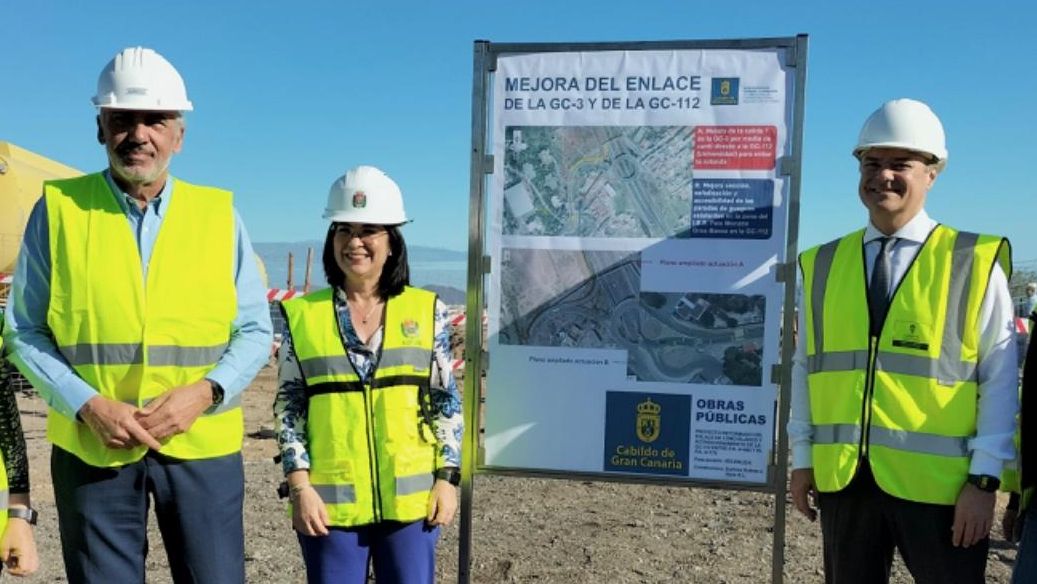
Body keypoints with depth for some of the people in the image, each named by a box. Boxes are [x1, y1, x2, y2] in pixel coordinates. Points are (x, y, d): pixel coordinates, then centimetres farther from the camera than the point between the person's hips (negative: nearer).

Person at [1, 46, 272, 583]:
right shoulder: (59, 208, 1)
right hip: (90, 446, 0)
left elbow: (255, 331, 4)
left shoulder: (219, 214, 2)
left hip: (202, 444, 1)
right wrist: (87, 404, -11)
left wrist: (204, 393, -13)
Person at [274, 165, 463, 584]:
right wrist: (300, 485, -5)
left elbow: (446, 401, 4)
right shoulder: (302, 314, 2)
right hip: (330, 500, 0)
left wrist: (447, 477, -1)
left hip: (410, 496, 0)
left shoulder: (426, 309, 2)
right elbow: (288, 406, 2)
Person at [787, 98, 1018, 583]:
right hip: (841, 479, 3)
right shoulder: (822, 266, 5)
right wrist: (802, 458, 7)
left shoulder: (974, 264, -3)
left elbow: (1000, 380, -4)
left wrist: (985, 478, -9)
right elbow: (805, 367, 7)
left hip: (938, 483, -3)